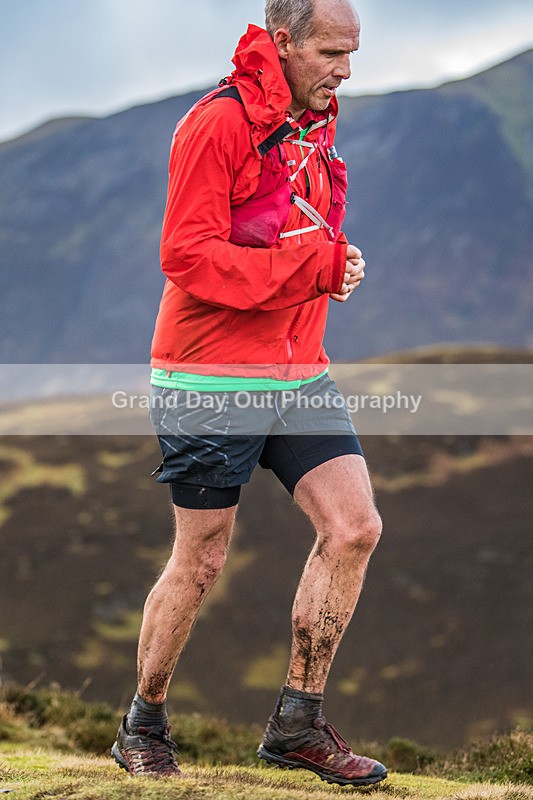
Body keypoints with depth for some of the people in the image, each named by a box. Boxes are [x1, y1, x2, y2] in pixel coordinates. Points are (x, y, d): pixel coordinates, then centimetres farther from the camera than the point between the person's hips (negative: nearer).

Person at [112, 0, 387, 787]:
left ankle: (298, 722, 11)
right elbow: (188, 256, -20)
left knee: (355, 528, -2)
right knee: (200, 564, 2)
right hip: (213, 381, -7)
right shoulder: (218, 122, -13)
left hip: (299, 376, 7)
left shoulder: (316, 127, 13)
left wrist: (338, 262, 3)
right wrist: (316, 266, -21)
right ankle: (143, 727, 22)